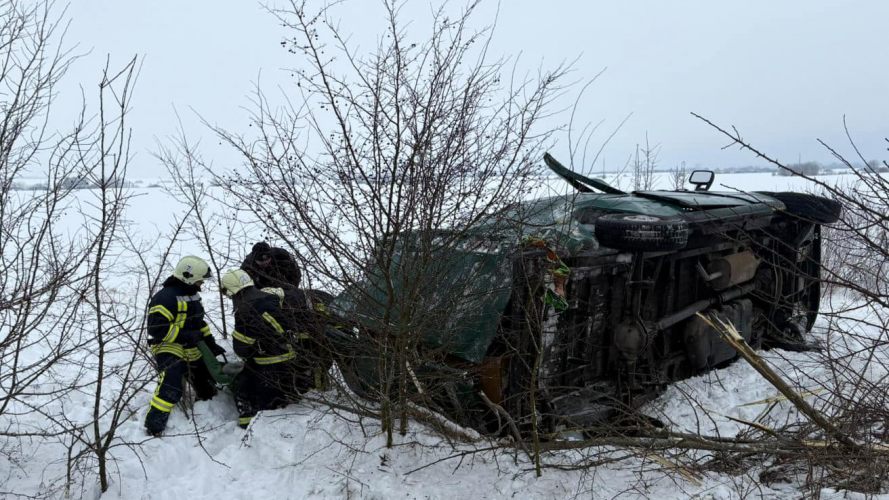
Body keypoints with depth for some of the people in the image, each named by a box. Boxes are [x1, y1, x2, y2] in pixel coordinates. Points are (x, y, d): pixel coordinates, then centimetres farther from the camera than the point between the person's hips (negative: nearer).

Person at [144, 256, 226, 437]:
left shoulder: (192, 294, 8)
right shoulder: (166, 297, -22)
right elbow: (157, 329, -27)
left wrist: (211, 342, 11)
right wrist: (186, 336, -27)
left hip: (193, 351, 9)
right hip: (169, 349, -9)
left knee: (206, 388, 21)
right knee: (171, 387, -26)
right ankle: (153, 427, -17)